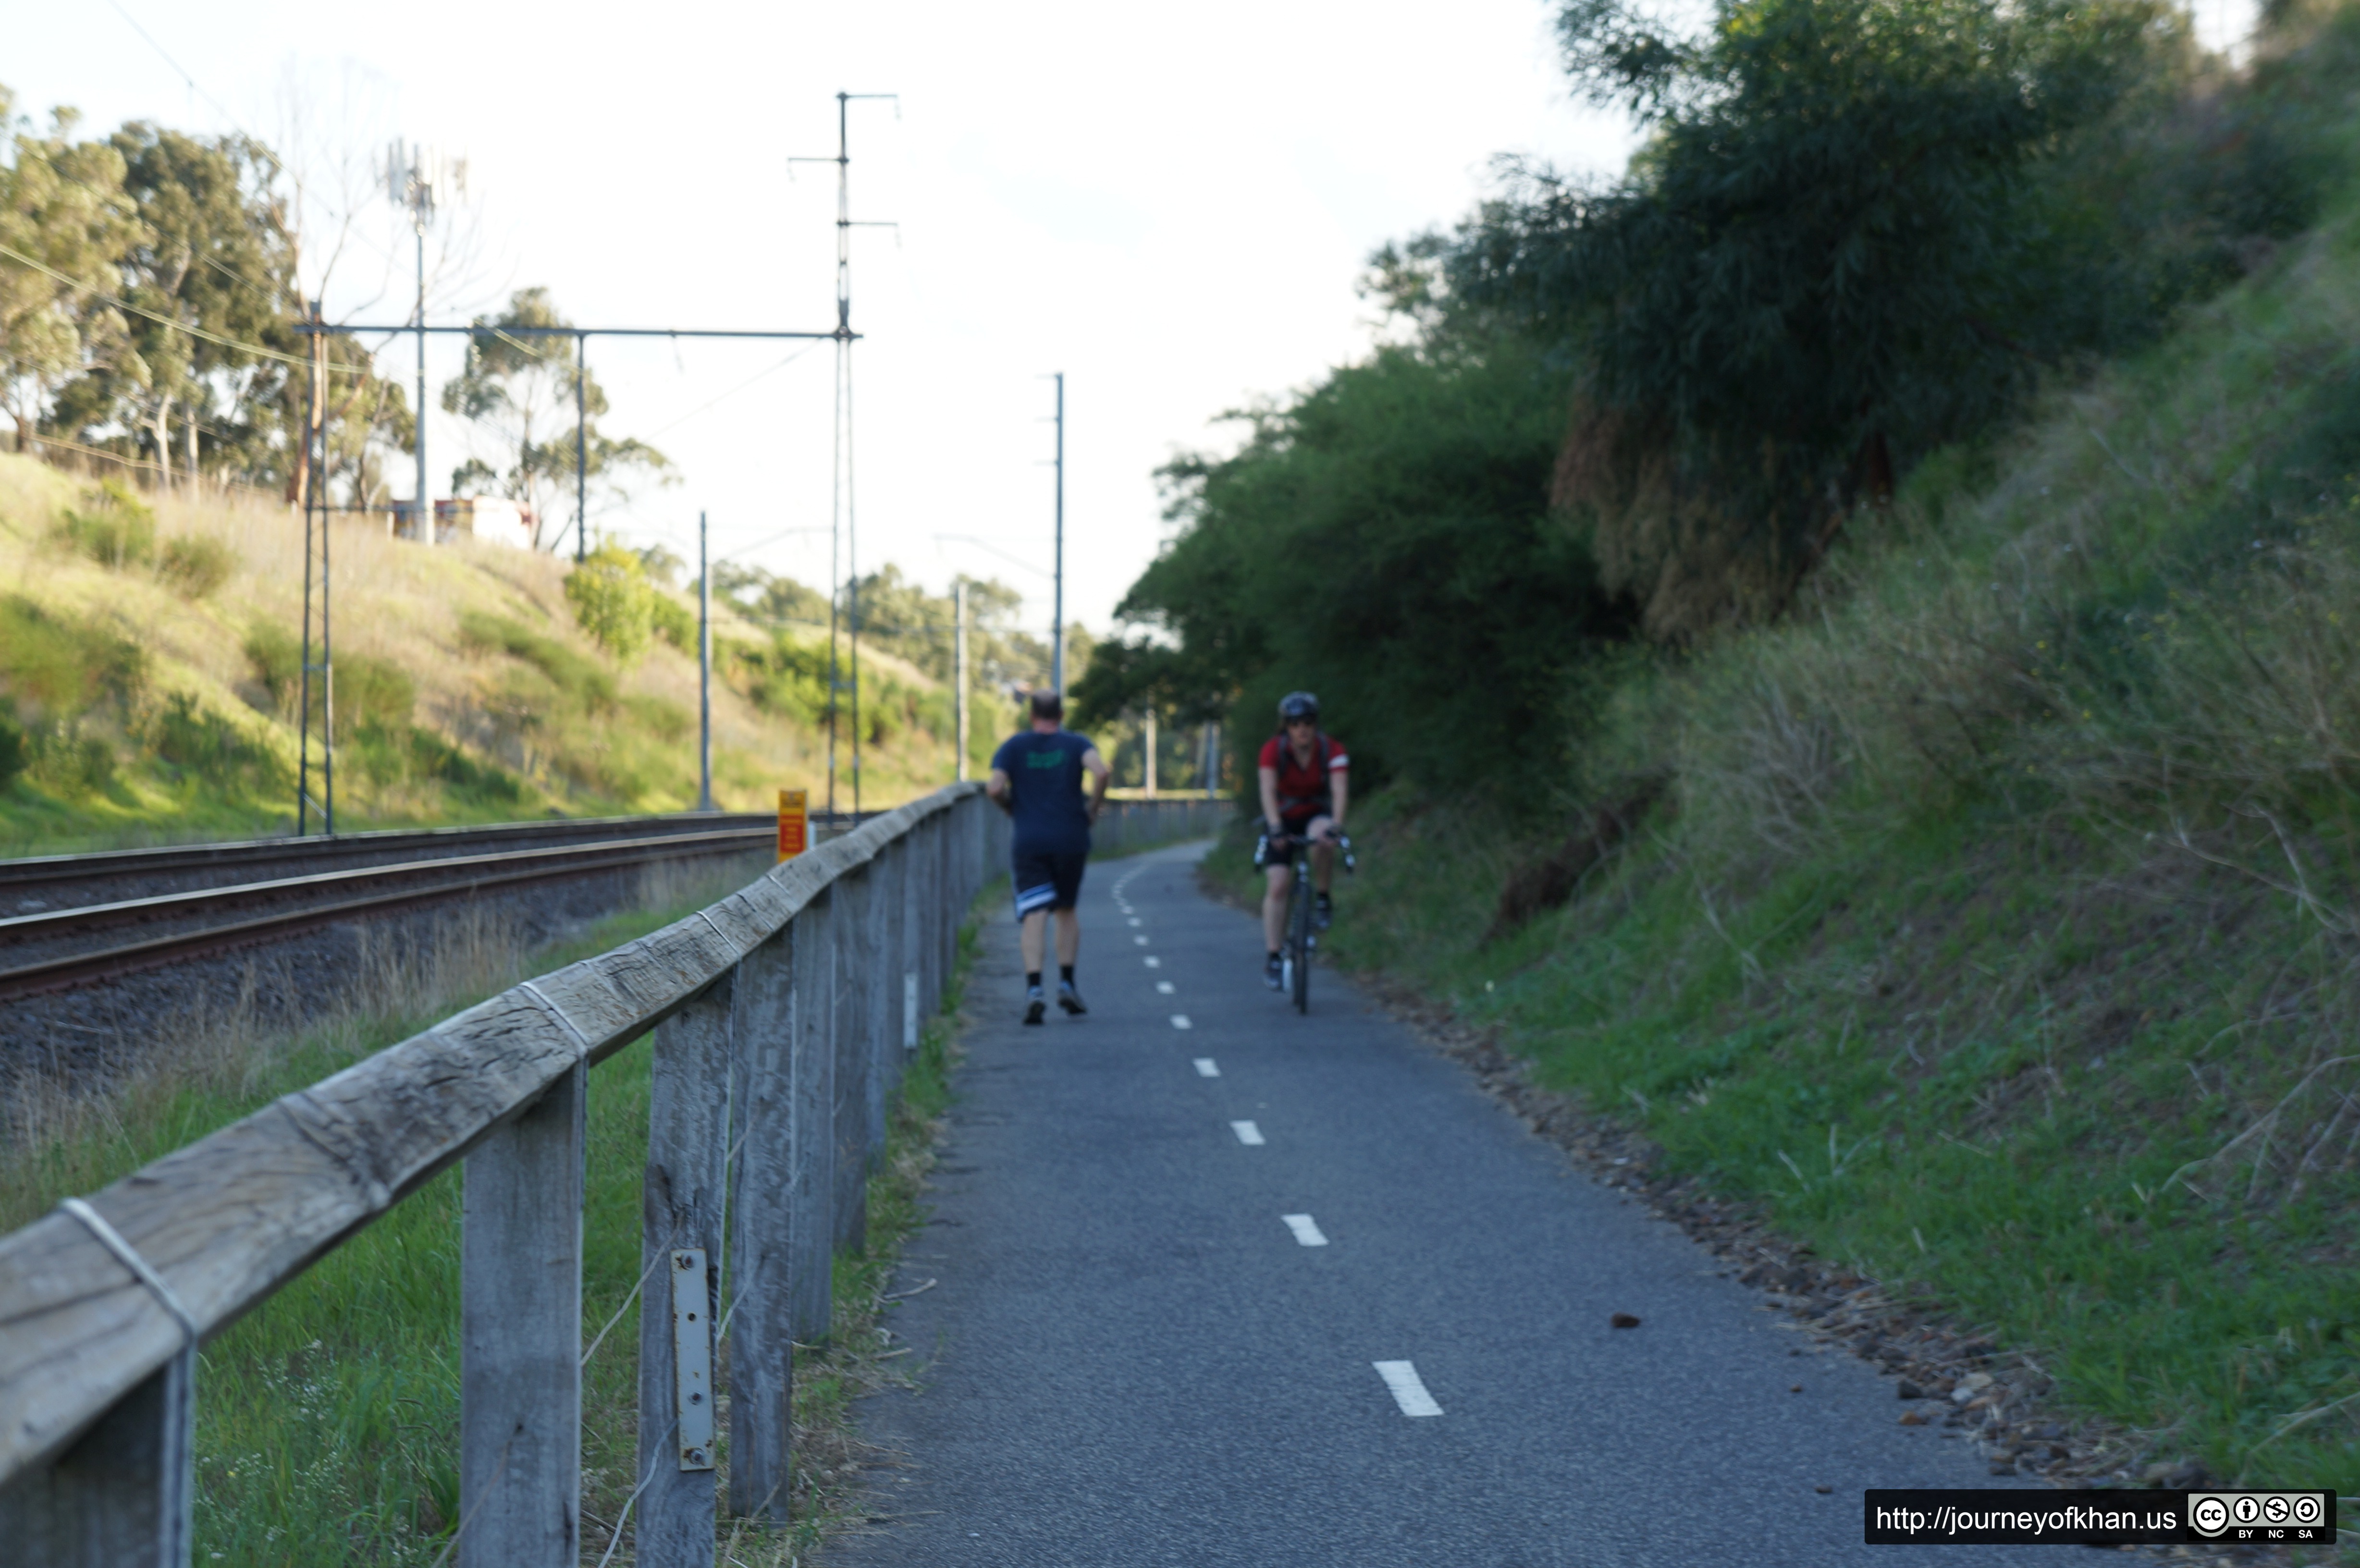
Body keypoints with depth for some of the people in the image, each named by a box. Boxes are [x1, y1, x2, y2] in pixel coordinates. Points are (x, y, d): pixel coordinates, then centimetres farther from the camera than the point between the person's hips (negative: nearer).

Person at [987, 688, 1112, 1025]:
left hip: (1029, 842, -1)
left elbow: (995, 788, -8)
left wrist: (1015, 810, 10)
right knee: (1068, 910, 18)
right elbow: (1102, 772, -16)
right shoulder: (1076, 744, 4)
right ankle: (1066, 984, 13)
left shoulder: (1013, 746, 5)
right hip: (1071, 840, 1)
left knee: (1033, 915, -6)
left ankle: (1034, 988, -22)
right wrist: (1092, 809, -2)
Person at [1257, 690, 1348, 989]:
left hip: (1317, 814, 0)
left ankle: (1322, 898, -13)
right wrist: (1276, 829, -49)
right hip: (1283, 817, 0)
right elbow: (1268, 791, -33)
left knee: (1322, 840, -37)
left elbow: (1340, 791, -32)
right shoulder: (1273, 750, -21)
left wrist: (1335, 827, -50)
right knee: (1278, 884, -14)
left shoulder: (1332, 749, -21)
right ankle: (1273, 959, -10)